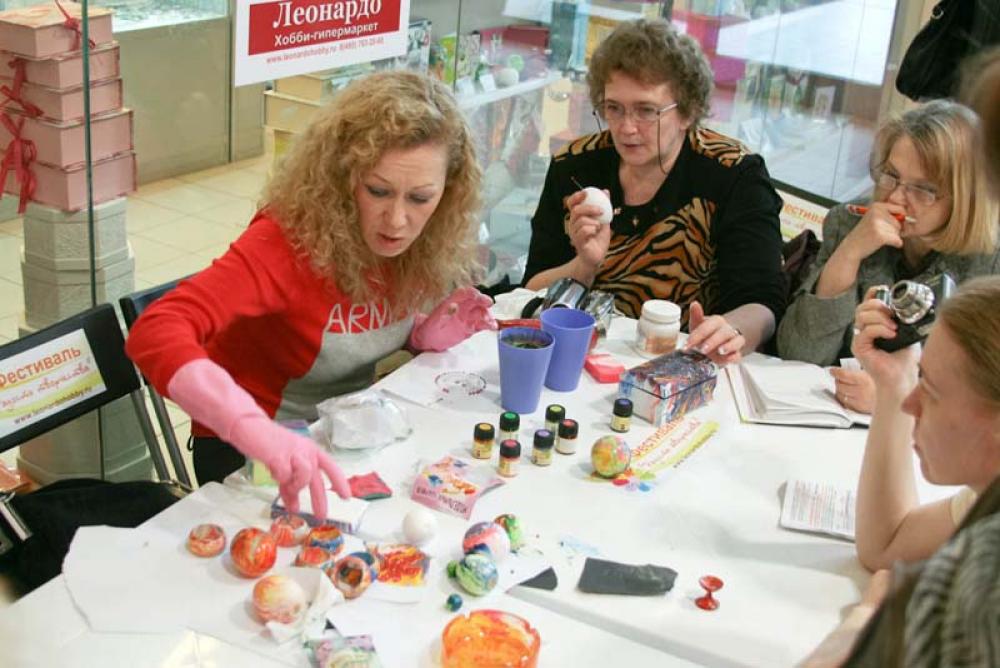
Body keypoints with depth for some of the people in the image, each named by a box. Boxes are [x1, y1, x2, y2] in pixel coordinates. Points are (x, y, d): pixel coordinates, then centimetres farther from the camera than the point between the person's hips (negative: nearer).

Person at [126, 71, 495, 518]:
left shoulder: (411, 244, -10)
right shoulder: (292, 238, -28)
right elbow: (155, 335, -42)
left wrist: (424, 336, -10)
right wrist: (256, 429, -57)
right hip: (250, 453, -6)